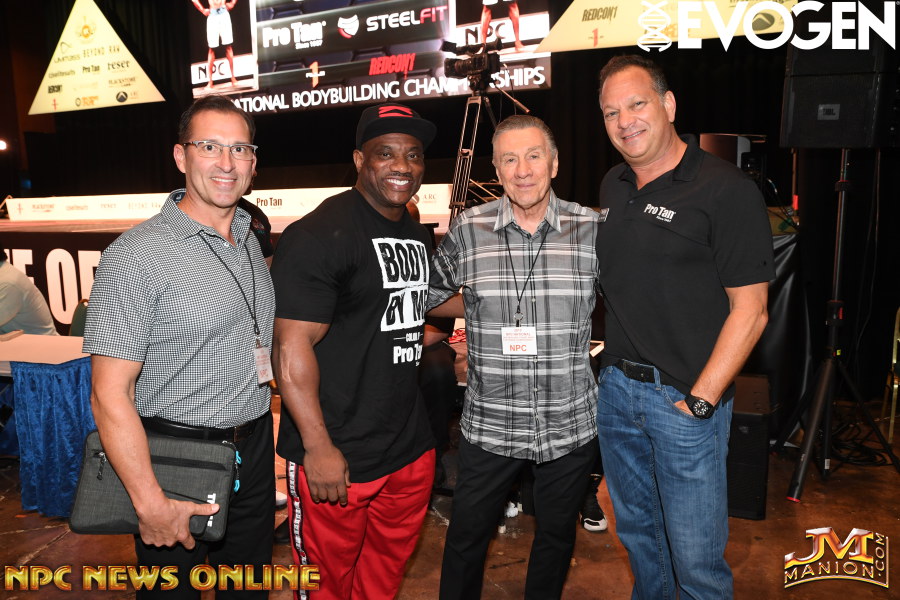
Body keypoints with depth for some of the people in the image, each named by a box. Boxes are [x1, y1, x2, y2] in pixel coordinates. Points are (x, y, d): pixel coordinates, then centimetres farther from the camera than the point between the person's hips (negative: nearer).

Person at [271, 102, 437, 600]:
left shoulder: (418, 236, 11)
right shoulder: (319, 235, -16)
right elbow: (291, 347, -20)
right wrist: (318, 448, -21)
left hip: (412, 449, 7)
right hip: (335, 457, -7)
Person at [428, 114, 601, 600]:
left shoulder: (593, 230, -5)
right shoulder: (467, 231, -5)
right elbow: (425, 298, 8)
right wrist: (479, 306, 0)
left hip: (569, 426, 1)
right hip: (489, 426, 0)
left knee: (556, 534, 22)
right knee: (466, 537, 15)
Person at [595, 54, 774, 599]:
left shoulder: (726, 189, -12)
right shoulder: (613, 187, 9)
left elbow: (750, 310, -13)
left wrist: (699, 400, -16)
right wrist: (614, 364, 10)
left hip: (684, 397, -6)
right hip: (616, 386, 6)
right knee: (636, 531, 22)